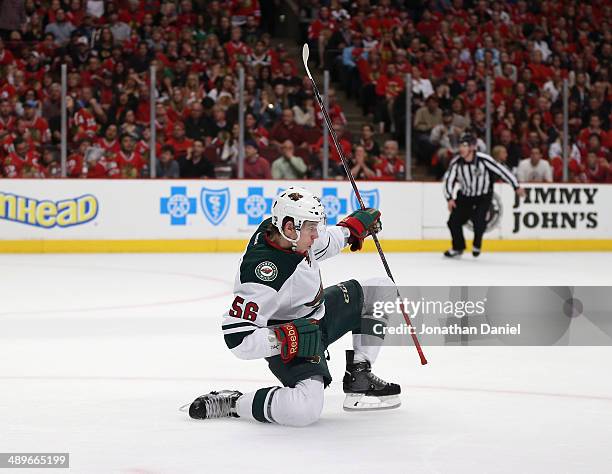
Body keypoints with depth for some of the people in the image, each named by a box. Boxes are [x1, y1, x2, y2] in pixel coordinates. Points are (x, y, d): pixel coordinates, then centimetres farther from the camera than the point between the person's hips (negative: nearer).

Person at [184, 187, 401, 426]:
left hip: (317, 313, 10)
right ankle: (230, 403, -7)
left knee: (382, 289, 9)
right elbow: (237, 336, -35)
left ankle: (359, 376, 14)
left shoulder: (288, 231, -12)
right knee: (305, 408, -31)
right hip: (286, 340, -10)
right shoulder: (263, 274, -37)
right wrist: (284, 338, -39)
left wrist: (351, 227, 17)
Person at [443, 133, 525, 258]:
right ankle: (458, 247, 22)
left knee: (479, 221, -22)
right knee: (454, 221, -5)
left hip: (483, 196, -3)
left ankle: (477, 245, 10)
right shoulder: (456, 162, -15)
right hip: (465, 196, 3)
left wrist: (516, 186, -13)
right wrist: (449, 198, -15)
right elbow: (448, 180, -4)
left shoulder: (483, 159, -25)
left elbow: (501, 170, -17)